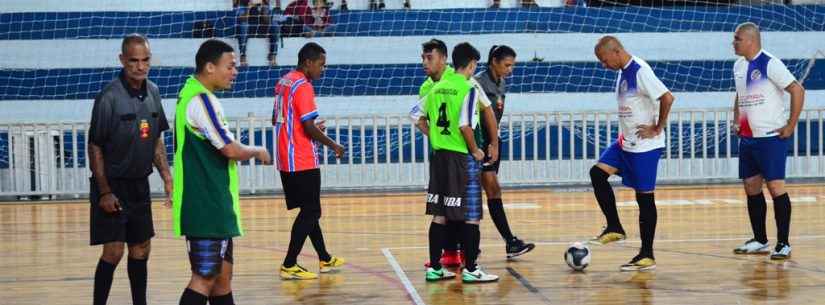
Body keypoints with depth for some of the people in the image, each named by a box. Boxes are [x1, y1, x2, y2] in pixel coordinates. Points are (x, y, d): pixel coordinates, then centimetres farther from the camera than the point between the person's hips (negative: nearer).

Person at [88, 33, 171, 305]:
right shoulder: (110, 97, -17)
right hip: (113, 185, -6)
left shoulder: (152, 92, 3)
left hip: (140, 184, 7)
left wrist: (167, 177, 6)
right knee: (113, 251, -7)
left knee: (141, 248, 12)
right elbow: (95, 147, -14)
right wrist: (104, 192, -15)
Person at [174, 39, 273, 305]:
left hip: (212, 205, 10)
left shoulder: (192, 94, 14)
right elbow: (231, 150, -20)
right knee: (205, 277, -8)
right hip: (206, 207, -10)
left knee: (222, 274, 14)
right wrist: (258, 152, -2)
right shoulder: (201, 100, -18)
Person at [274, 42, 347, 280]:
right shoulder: (303, 86, -15)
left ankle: (325, 259, 26)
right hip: (303, 161, -9)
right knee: (310, 212, -2)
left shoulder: (283, 82, 12)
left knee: (310, 210, 17)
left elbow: (276, 120, 20)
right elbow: (309, 127, -19)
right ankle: (289, 266, -3)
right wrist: (334, 146, -7)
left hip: (286, 160, 9)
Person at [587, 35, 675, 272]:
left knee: (644, 196, -2)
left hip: (644, 146, -9)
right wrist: (625, 132, 12)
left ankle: (647, 256, 5)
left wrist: (658, 128, -17)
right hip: (626, 142, 9)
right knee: (597, 173, -1)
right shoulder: (622, 72, 9)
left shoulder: (640, 71, -19)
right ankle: (614, 228, 8)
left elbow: (667, 98, -25)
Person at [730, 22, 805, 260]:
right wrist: (736, 120, 14)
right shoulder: (739, 66, 11)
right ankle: (760, 241, 20)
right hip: (747, 138, 8)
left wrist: (791, 126, -16)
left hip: (771, 136, -8)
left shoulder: (770, 64, -13)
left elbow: (797, 90, -16)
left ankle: (783, 244, -2)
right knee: (751, 187, 10)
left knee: (775, 186, -8)